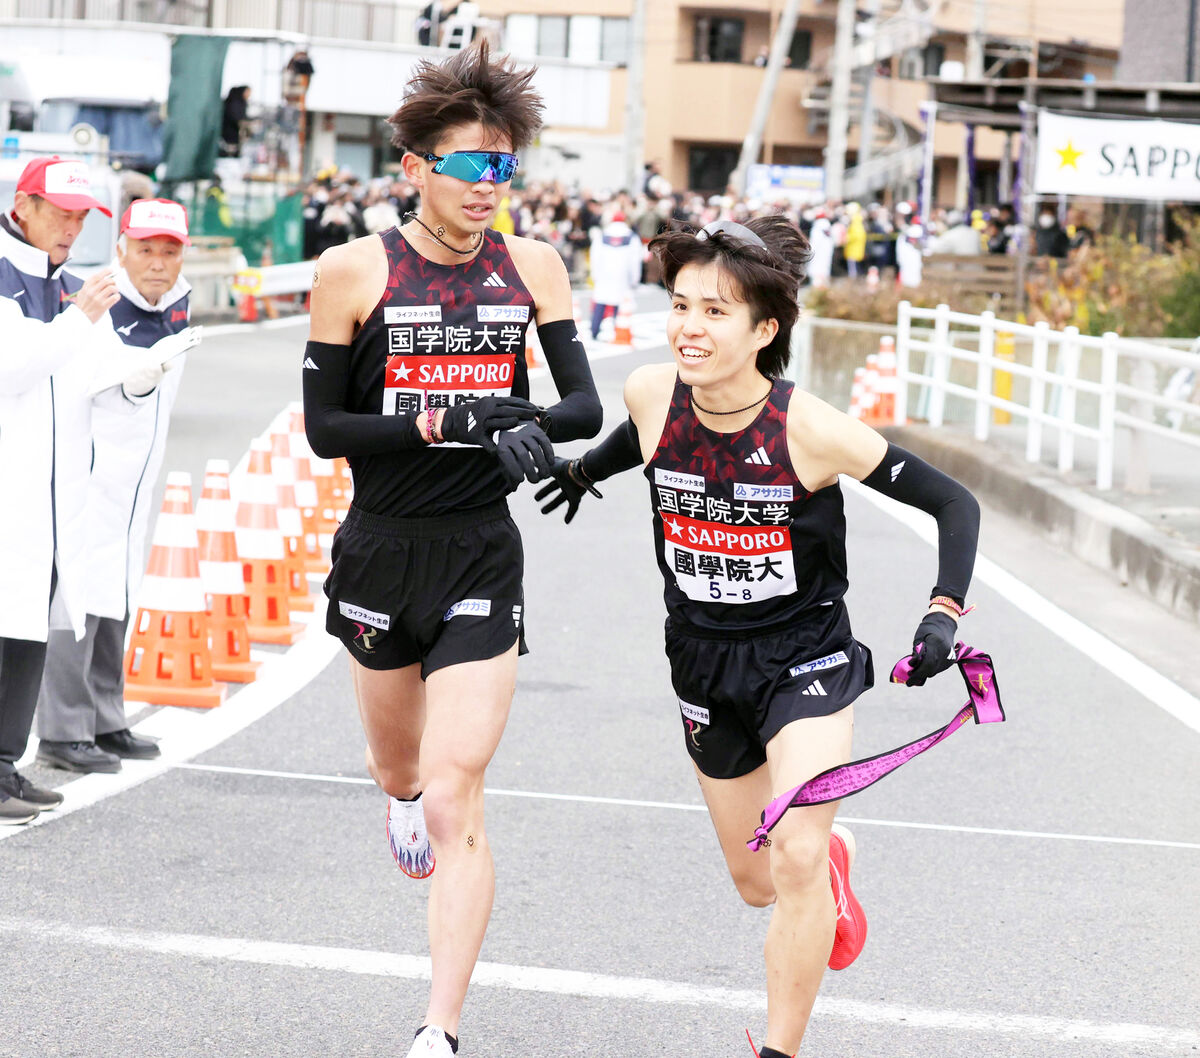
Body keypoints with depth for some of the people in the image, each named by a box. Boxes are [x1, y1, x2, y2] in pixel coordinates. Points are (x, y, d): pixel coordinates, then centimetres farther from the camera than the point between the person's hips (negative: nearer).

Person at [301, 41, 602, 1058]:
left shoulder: (532, 265, 1)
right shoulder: (354, 271, -6)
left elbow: (586, 404, 0)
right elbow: (324, 427, -6)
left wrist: (531, 424, -23)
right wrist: (450, 422, -21)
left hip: (484, 558, 0)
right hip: (381, 548, 1)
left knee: (457, 796, -10)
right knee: (399, 766, 20)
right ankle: (408, 797, 60)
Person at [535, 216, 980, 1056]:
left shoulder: (813, 431, -25)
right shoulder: (652, 395, -13)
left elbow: (953, 504, -17)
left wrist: (943, 613, -29)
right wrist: (587, 470, 31)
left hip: (806, 661, -4)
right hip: (706, 663, 4)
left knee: (797, 862, -20)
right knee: (756, 882, 15)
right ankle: (834, 857, 52)